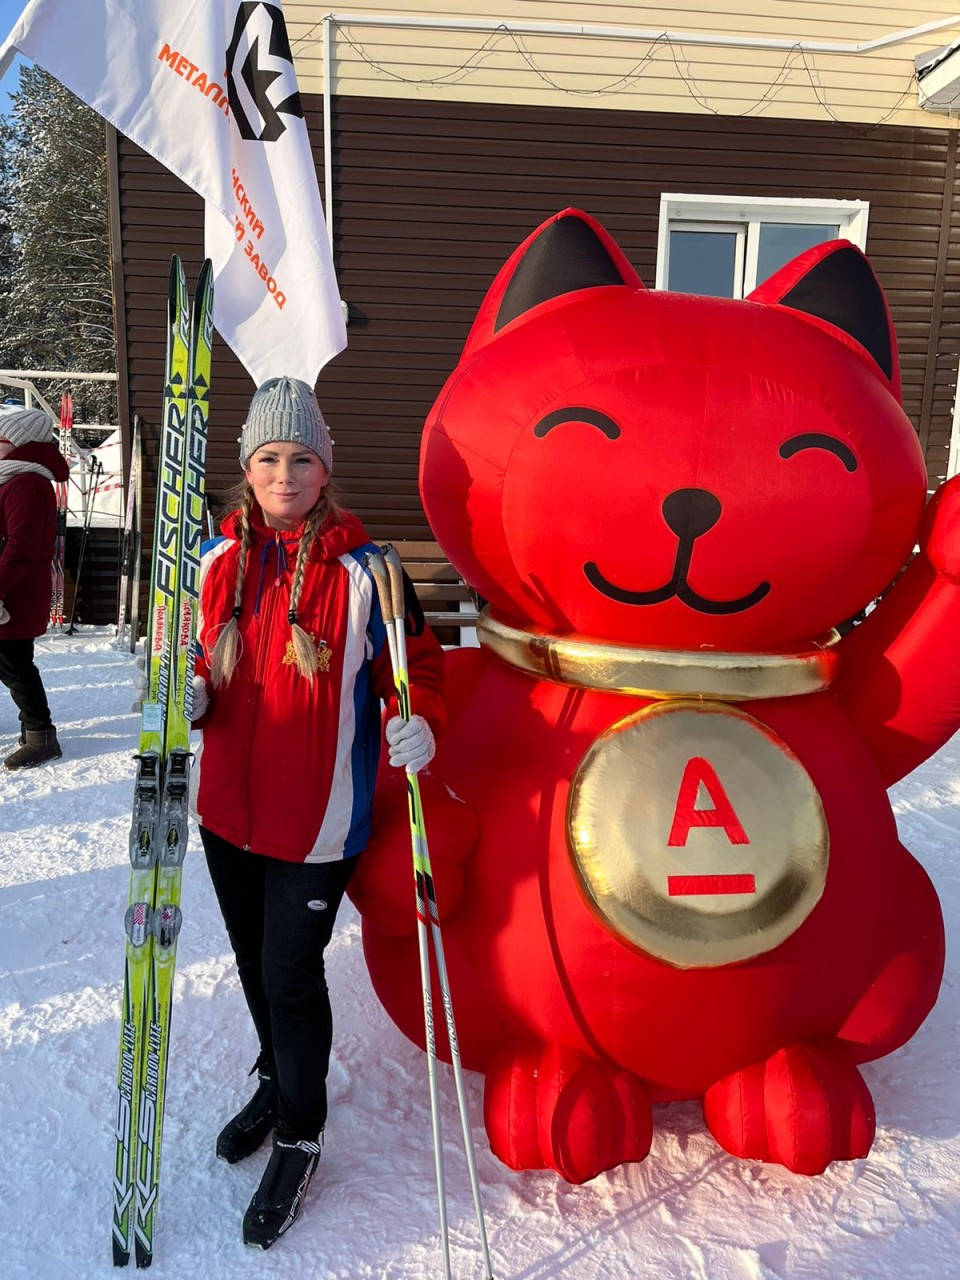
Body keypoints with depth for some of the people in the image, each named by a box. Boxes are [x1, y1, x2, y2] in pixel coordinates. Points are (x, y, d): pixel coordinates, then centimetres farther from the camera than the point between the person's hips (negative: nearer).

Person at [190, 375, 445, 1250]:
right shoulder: (219, 559, 2)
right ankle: (277, 1081, 49)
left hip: (317, 818, -5)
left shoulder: (362, 570, -13)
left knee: (291, 974, 3)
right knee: (254, 962, 22)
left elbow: (415, 664, -7)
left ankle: (300, 1136, 29)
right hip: (228, 808, 5)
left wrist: (419, 723, -26)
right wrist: (192, 694, -7)